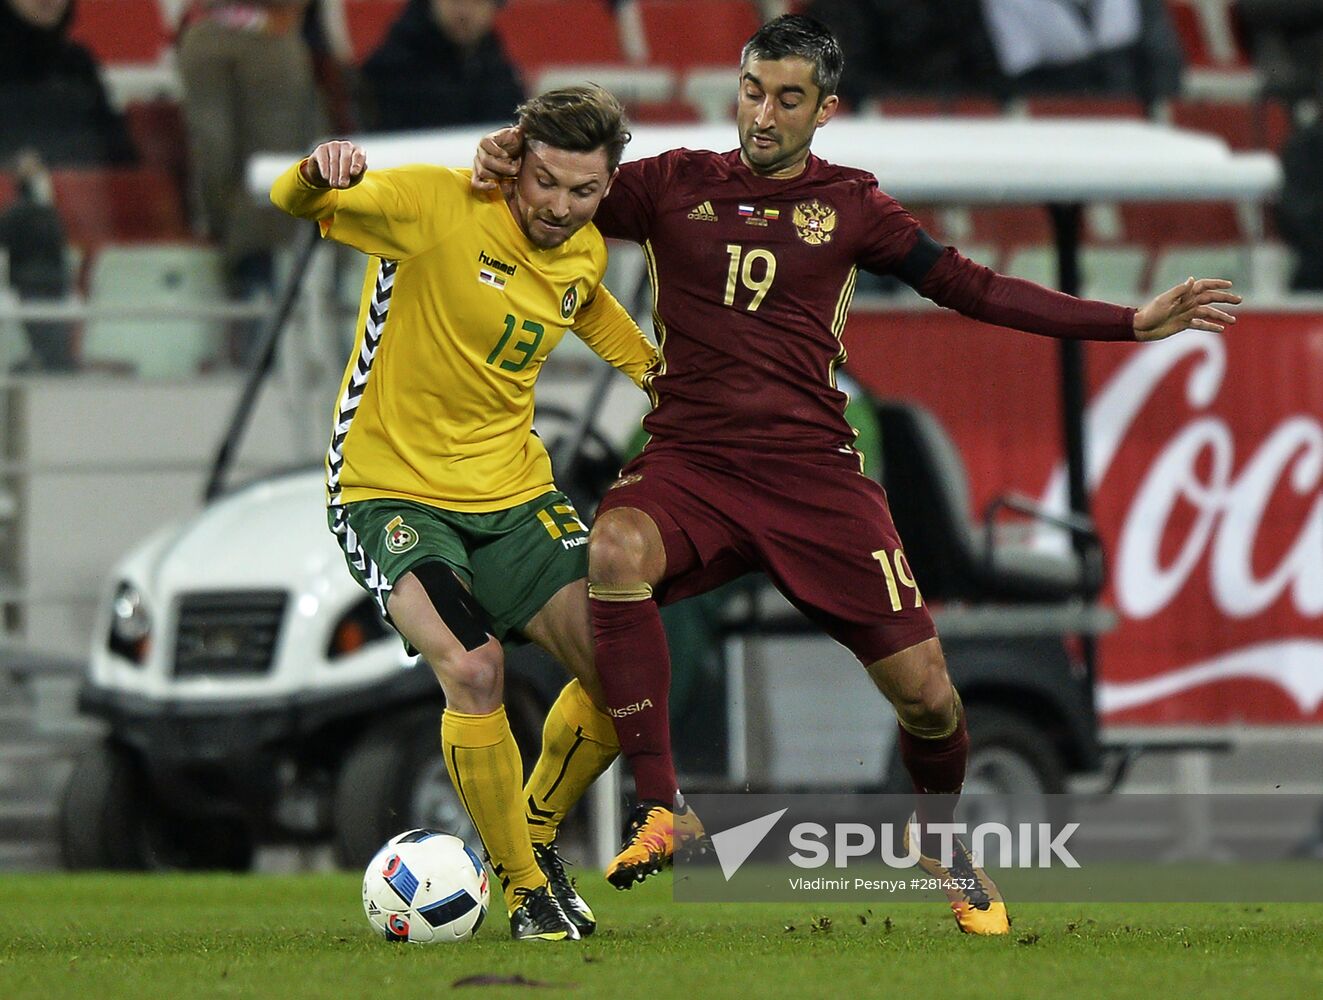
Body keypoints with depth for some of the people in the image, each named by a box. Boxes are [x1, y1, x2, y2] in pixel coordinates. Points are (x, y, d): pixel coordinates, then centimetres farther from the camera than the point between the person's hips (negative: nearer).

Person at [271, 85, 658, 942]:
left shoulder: (587, 255, 4)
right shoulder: (438, 206, -16)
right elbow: (297, 205, -25)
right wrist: (318, 175, -48)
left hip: (515, 493, 6)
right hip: (393, 490, -6)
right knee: (473, 668, -27)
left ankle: (535, 836, 23)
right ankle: (525, 890, -10)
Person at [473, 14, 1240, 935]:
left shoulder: (848, 205, 10)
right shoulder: (673, 185, 8)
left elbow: (966, 287, 14)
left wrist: (1130, 322, 10)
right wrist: (506, 158, -14)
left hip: (813, 469, 1)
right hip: (688, 457, -1)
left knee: (924, 692, -7)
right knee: (617, 549, -36)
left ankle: (941, 842, 28)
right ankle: (660, 809, -28)